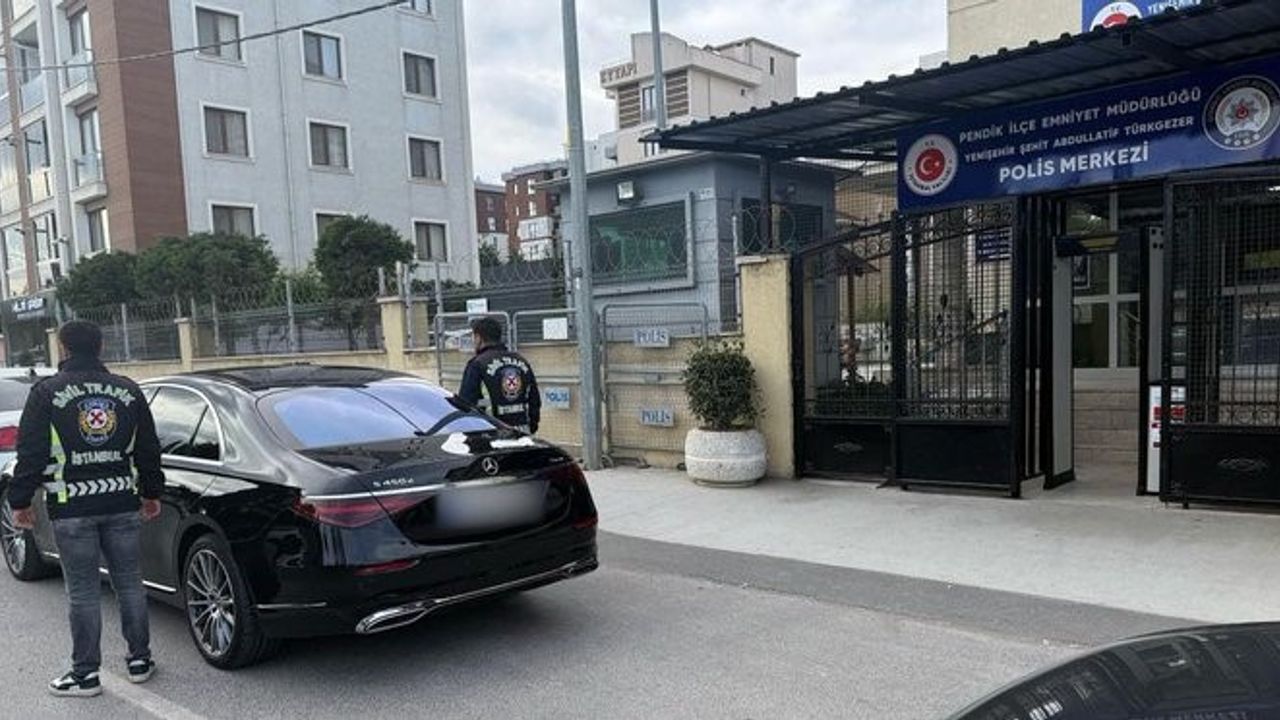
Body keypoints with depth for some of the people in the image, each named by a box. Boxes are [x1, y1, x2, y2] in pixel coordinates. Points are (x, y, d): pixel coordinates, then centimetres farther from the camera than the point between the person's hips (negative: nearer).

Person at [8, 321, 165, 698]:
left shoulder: (47, 392, -5)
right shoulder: (127, 390, 6)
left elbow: (31, 453, -6)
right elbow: (148, 449, 11)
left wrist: (20, 501, 4)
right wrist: (151, 493, 21)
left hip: (71, 510, -3)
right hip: (122, 503, 3)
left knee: (83, 592, 4)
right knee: (129, 582, 12)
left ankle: (86, 673, 13)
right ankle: (140, 659, 21)